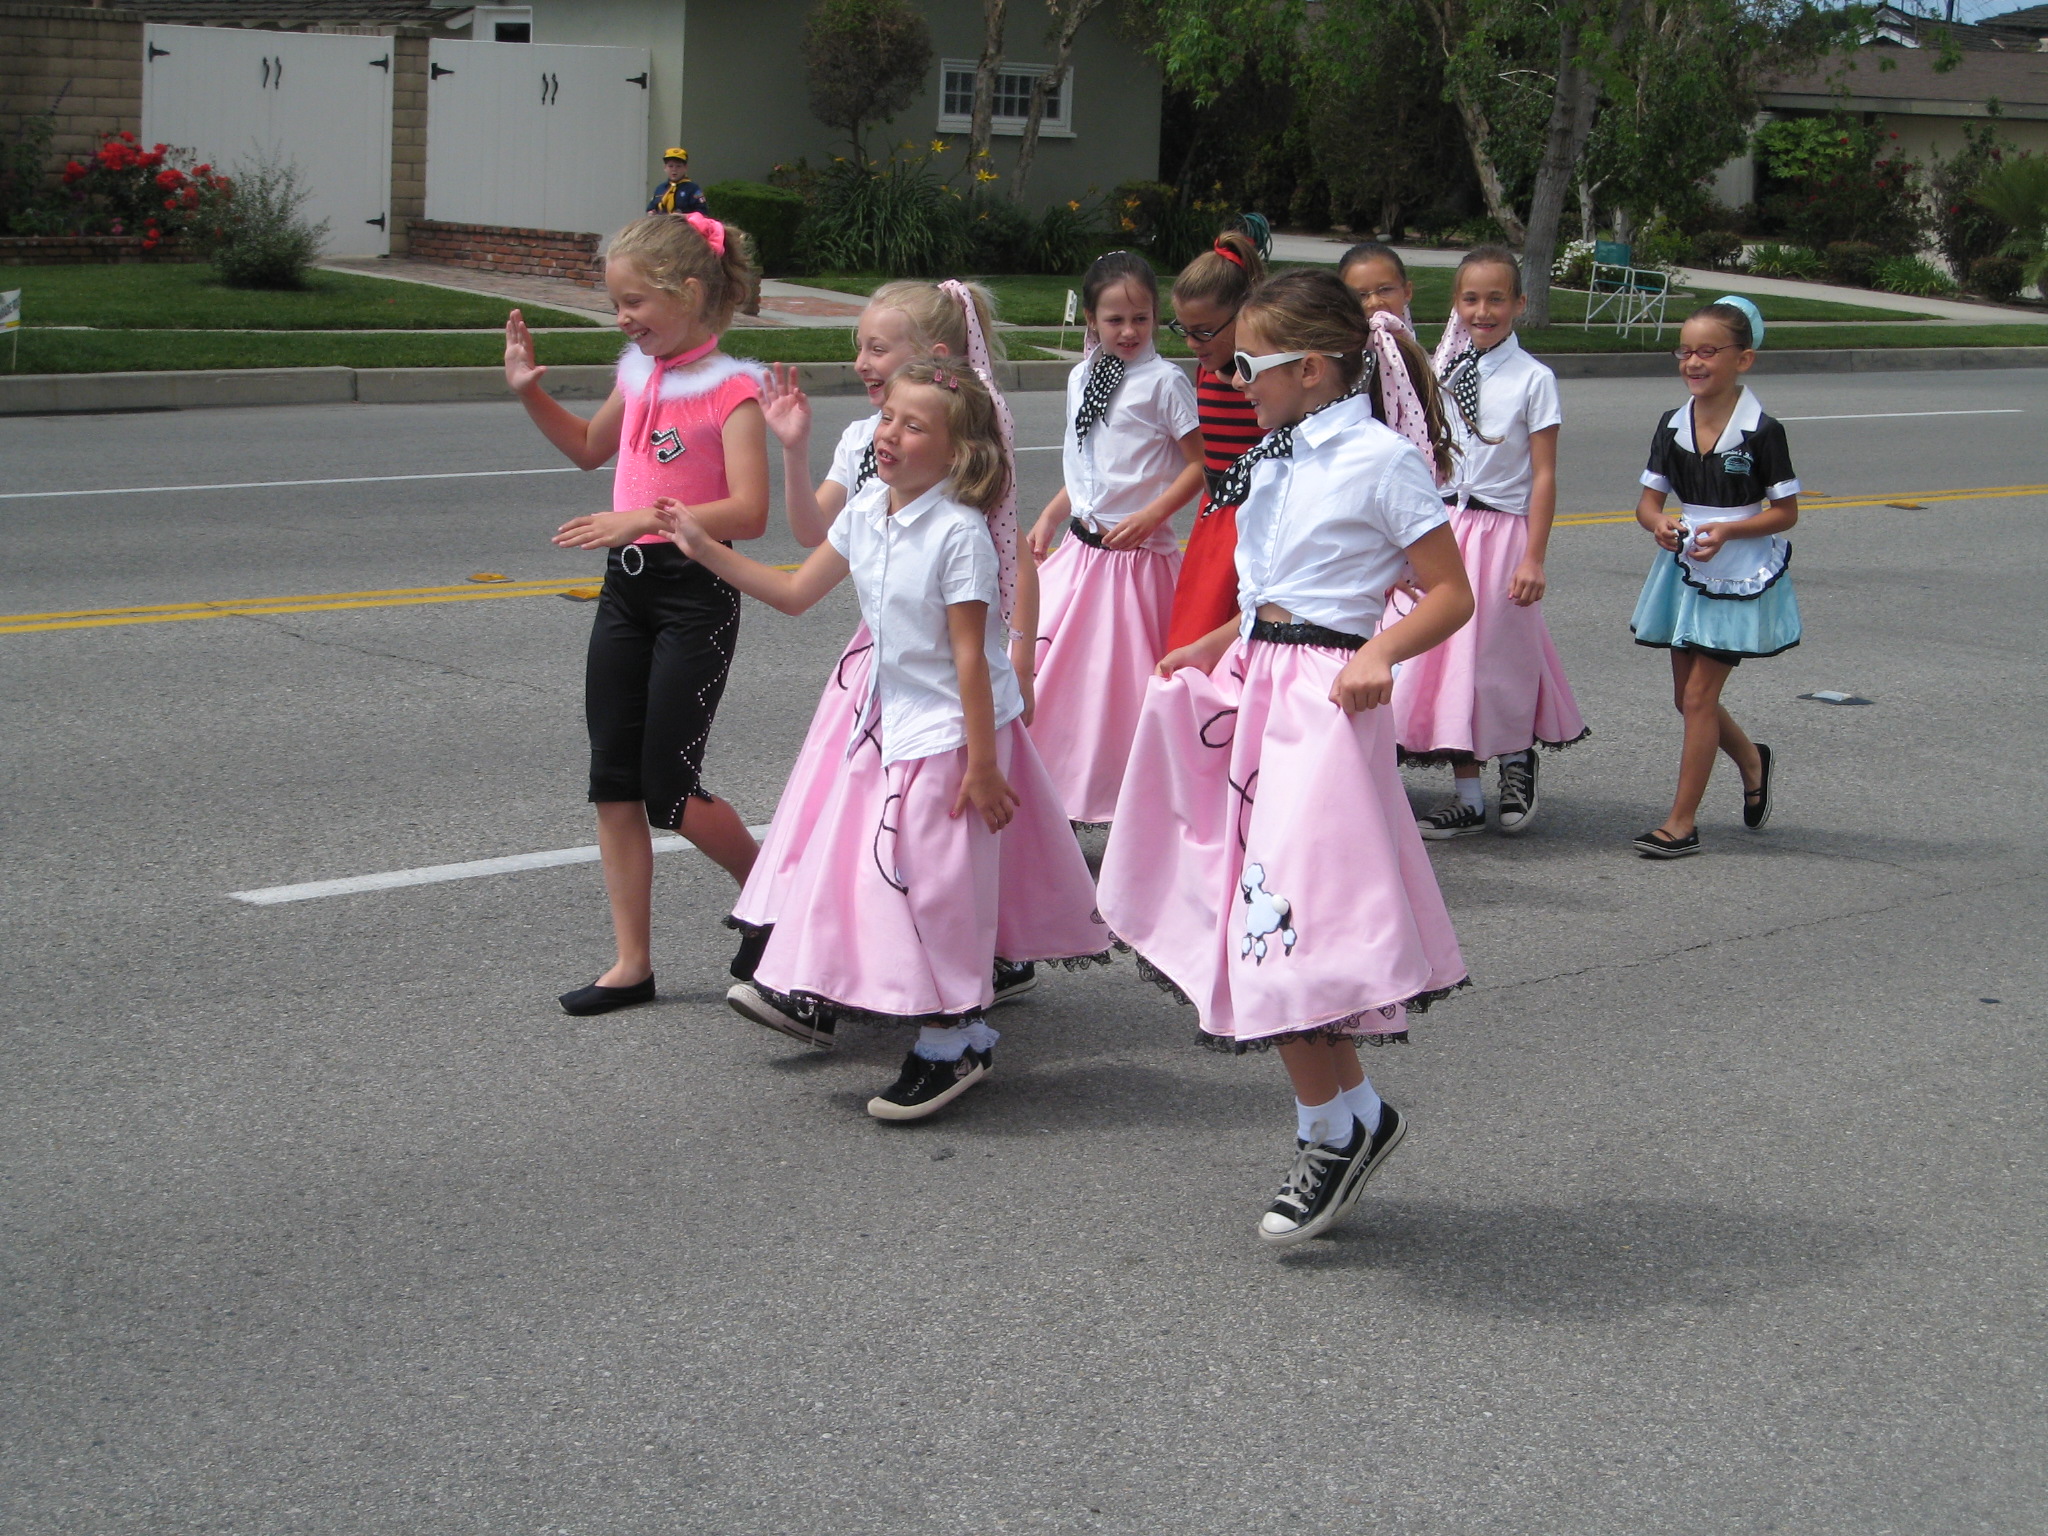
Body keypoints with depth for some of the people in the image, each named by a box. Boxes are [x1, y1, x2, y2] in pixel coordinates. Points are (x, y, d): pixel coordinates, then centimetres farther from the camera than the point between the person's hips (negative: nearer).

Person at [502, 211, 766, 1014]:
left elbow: (748, 512, -23)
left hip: (696, 594, -8)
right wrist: (531, 392, 14)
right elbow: (590, 448, 29)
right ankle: (632, 963, 14)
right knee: (614, 783, 6)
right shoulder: (638, 374, 10)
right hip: (625, 587, 8)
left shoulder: (731, 388, -13)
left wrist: (642, 520, -30)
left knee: (671, 791, -5)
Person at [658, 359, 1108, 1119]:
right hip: (892, 722, 8)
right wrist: (706, 548, 8)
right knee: (870, 873, 12)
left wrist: (981, 764, -17)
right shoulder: (866, 513, 3)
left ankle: (951, 1044, 16)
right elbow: (795, 591, 12)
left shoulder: (959, 532, -20)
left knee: (937, 880, -1)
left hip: (951, 733, -8)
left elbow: (970, 656, -19)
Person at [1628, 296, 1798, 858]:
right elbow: (1649, 500, 5)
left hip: (1740, 576, -6)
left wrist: (1728, 531, -23)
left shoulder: (1762, 431, -12)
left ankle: (1682, 821, 2)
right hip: (1686, 570, 6)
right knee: (1687, 695, 13)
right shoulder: (1673, 426, 2)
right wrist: (1659, 523, -18)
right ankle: (1753, 762, 42)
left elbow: (1785, 512, -8)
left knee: (1699, 695, -6)